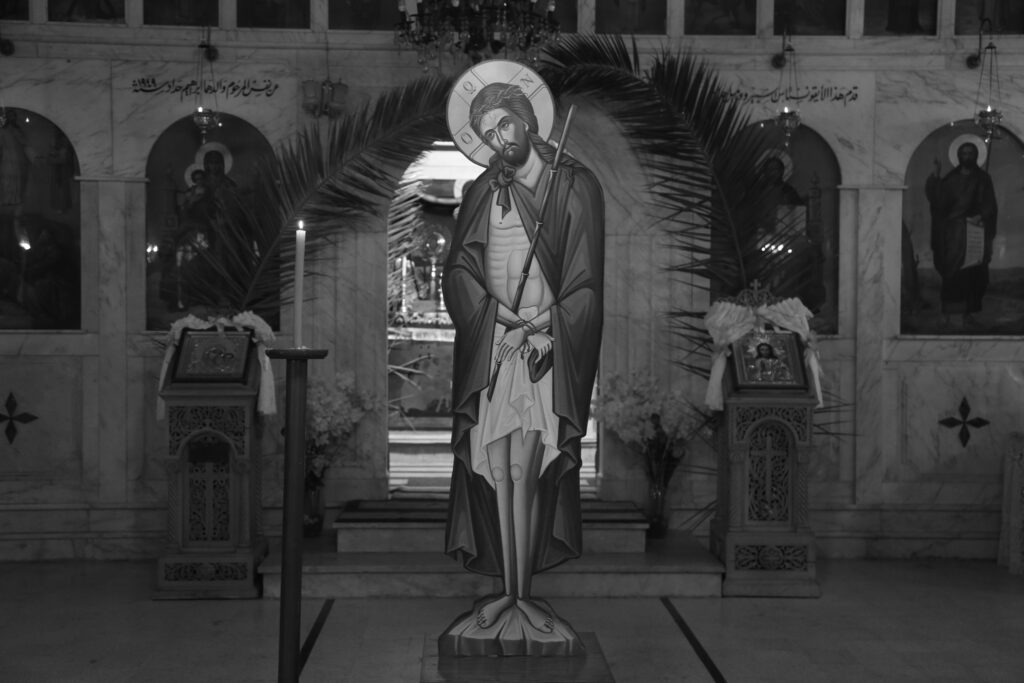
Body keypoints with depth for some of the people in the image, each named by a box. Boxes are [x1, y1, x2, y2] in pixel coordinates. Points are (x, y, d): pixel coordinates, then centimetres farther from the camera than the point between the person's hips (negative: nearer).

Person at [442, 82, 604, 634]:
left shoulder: (576, 186, 3)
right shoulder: (481, 192, 13)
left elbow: (586, 281, 0)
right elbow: (457, 268, 7)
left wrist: (546, 329, -9)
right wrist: (497, 312, -9)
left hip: (547, 342, -2)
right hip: (488, 342, 3)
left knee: (525, 470, -7)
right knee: (495, 468, -2)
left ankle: (524, 591, 3)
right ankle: (508, 589, 7)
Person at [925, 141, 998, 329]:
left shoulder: (983, 179, 11)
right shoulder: (950, 179, 11)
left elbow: (990, 205, 7)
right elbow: (938, 200, -2)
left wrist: (982, 216, -11)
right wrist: (935, 177, -10)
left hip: (976, 228, 1)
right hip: (953, 231, -1)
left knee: (973, 274, -4)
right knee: (952, 271, -9)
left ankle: (968, 313, 1)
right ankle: (948, 314, -8)